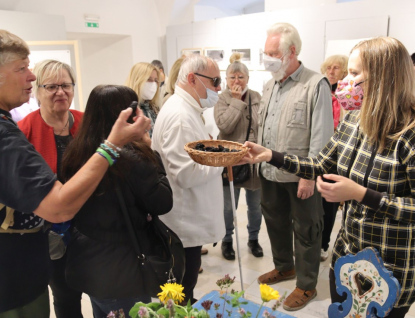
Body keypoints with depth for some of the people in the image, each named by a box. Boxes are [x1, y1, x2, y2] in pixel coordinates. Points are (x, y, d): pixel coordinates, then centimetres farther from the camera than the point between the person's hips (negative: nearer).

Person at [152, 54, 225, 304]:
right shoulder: (180, 115, -24)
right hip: (185, 223, -10)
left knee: (185, 285, 27)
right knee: (180, 293, 9)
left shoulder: (187, 109, 11)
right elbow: (186, 173, -28)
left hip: (189, 219, 10)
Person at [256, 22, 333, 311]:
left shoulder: (316, 85, -13)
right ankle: (284, 266, 44)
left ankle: (307, 285, 27)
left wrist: (310, 175, -18)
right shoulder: (270, 86, 10)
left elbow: (321, 136, -16)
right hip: (270, 173, 7)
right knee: (276, 222, 21)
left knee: (305, 231, 9)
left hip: (300, 177, -7)